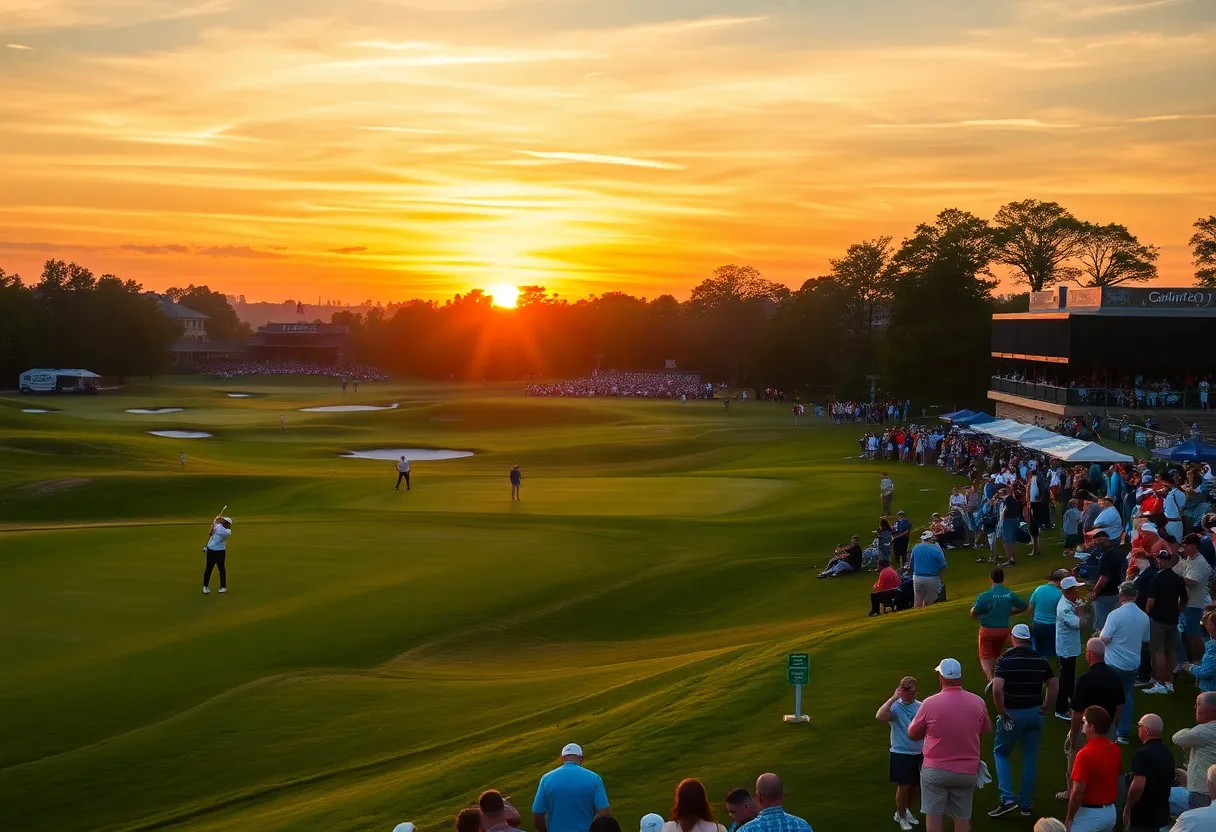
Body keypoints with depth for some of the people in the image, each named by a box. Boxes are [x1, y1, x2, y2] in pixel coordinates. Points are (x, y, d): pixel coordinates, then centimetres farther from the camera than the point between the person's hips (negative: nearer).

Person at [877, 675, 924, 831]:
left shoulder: (920, 706, -1)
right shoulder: (895, 707, -16)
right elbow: (879, 716, -37)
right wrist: (893, 698, -33)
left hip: (918, 754, 5)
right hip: (900, 754, -5)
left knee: (915, 786, 15)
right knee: (903, 786, 2)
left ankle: (905, 810, 40)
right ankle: (901, 817, 22)